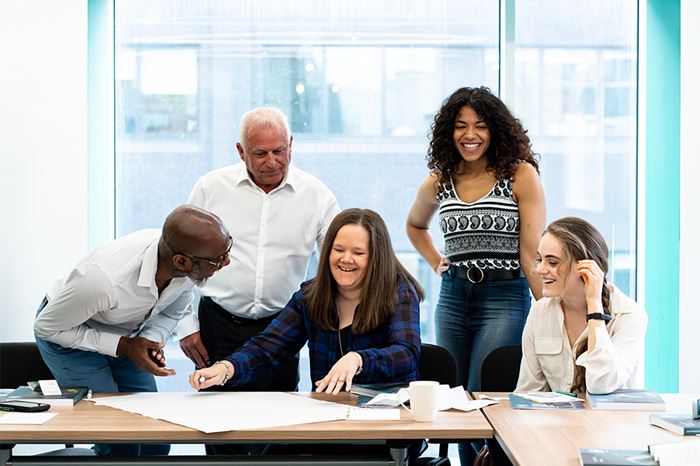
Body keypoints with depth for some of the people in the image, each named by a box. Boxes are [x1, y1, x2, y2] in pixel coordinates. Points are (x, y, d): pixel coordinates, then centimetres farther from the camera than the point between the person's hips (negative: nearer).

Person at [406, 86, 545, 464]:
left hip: (505, 299, -5)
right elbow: (414, 225, 30)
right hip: (453, 300, 5)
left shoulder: (521, 175, -6)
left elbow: (532, 252, -9)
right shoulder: (438, 183, 8)